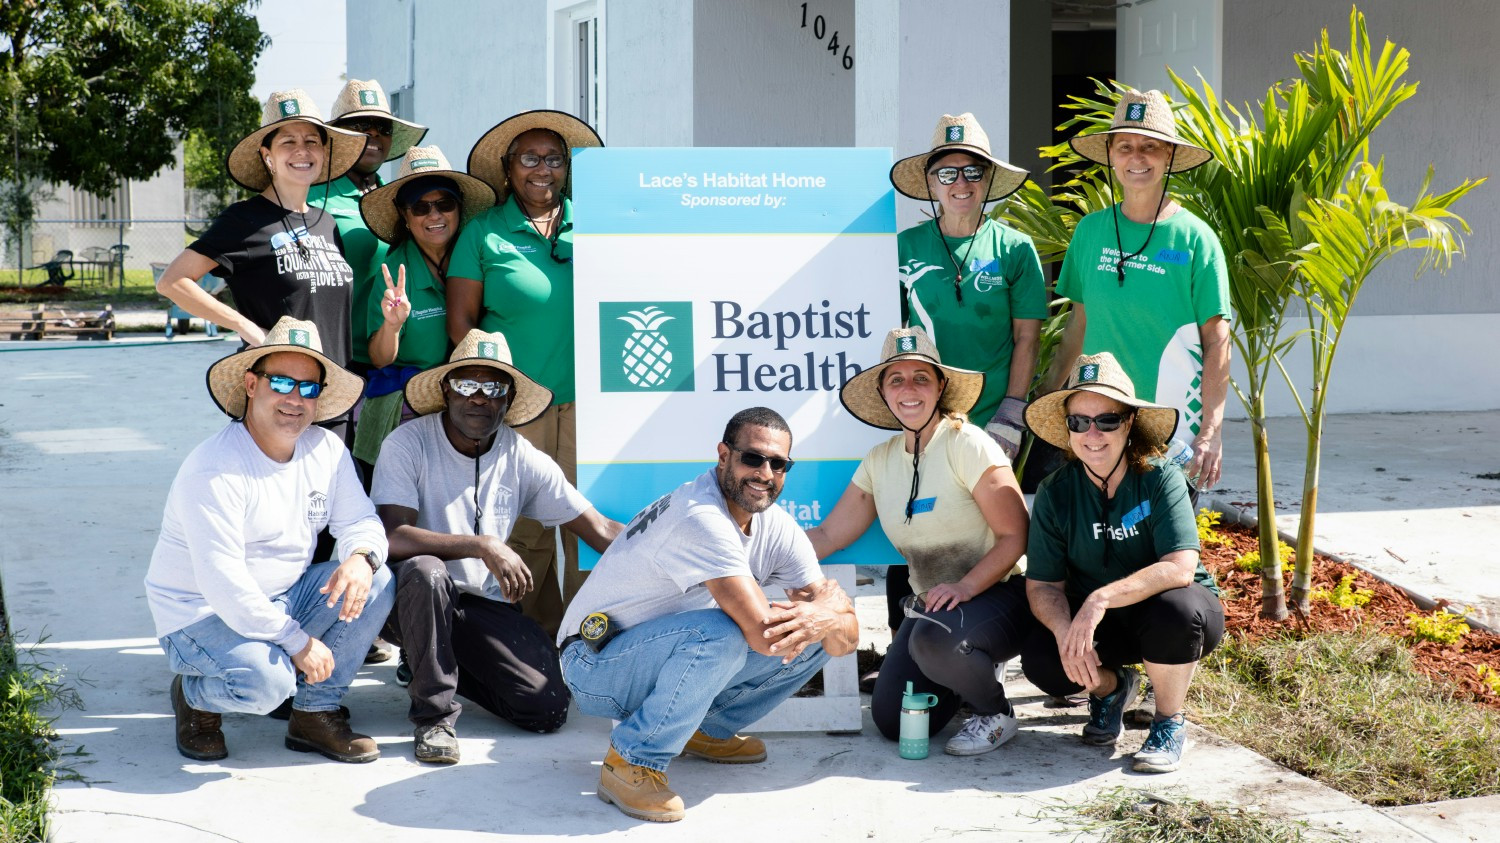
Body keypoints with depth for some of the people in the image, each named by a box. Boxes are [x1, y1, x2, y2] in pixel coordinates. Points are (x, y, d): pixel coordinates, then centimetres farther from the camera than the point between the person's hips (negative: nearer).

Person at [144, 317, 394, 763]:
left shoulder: (326, 450, 0)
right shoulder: (214, 470, -22)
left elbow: (359, 521, 2)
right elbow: (222, 583, -27)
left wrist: (361, 558, -25)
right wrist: (297, 642, -24)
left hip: (284, 599, 7)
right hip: (201, 613, -7)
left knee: (377, 582, -13)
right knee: (266, 681, -34)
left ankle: (317, 713, -3)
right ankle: (194, 696, 3)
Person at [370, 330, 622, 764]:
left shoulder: (523, 460, -2)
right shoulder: (409, 445, -13)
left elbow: (600, 531, -1)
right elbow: (393, 537, -26)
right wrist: (484, 545, -30)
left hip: (485, 604, 4)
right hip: (414, 598, -3)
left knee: (548, 708, -15)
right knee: (425, 570, -39)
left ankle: (445, 665, 16)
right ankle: (434, 715, -19)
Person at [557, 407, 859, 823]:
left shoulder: (779, 530, -1)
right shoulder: (701, 518, -28)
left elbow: (847, 639, -5)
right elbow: (765, 635, -34)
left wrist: (823, 620, -30)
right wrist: (831, 601, -15)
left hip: (669, 657, 8)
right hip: (596, 666, -8)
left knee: (817, 636, -3)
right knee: (721, 632, -36)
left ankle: (707, 729, 13)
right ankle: (632, 761, -18)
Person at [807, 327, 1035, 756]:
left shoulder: (967, 445, -14)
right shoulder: (879, 462, 5)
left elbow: (1015, 536, -16)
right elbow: (827, 536, 7)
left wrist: (965, 586, -29)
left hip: (997, 595, -6)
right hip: (931, 604, 6)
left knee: (935, 639, -37)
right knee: (892, 720, -6)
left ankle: (995, 714, -6)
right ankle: (969, 673, 24)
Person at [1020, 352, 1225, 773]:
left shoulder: (1161, 479, -19)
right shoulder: (1056, 493, -9)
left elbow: (1180, 567, -31)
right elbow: (1042, 585, -10)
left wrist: (1102, 598, -43)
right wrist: (1065, 631, -33)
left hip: (1172, 611, -3)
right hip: (1101, 625, 3)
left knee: (1174, 609, -38)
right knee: (1040, 659, -25)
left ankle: (1170, 723, -9)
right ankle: (1110, 687, 13)